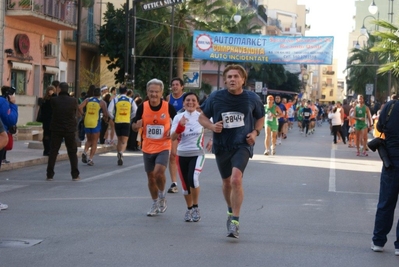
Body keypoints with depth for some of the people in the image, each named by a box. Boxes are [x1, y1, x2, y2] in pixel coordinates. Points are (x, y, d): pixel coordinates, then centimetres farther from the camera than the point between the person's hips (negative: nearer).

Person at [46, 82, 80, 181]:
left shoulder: (54, 100, -8)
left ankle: (50, 175, 4)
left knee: (53, 151, 6)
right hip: (70, 129, 0)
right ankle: (75, 175, 9)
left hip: (56, 129, 0)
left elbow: (52, 111, 5)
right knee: (72, 152, 10)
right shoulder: (73, 101, -6)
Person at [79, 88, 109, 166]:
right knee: (94, 142, 7)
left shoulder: (87, 100, 5)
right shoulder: (102, 103, -3)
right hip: (96, 123, -3)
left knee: (89, 140, 21)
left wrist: (83, 114, 7)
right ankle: (90, 159, -1)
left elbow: (80, 107, -9)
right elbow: (105, 114, -10)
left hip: (87, 123, 3)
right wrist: (105, 118, 11)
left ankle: (85, 152, -5)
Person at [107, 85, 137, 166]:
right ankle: (121, 153, -30)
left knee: (119, 140, 17)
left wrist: (113, 118, 9)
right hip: (126, 122, -1)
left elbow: (109, 111, -6)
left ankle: (119, 154, 19)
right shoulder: (130, 100, 4)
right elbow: (135, 111, 1)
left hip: (117, 122, 1)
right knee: (124, 141, -3)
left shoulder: (115, 99, 2)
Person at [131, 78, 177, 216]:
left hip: (163, 147, -3)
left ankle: (162, 196, 6)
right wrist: (137, 125, -21)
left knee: (159, 172, -23)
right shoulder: (142, 107, -6)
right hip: (147, 147, 3)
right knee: (151, 177, 11)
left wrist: (172, 130, -12)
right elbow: (134, 126, 2)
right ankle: (155, 204, 31)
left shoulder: (168, 107, -9)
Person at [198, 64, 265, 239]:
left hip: (242, 145, -2)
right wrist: (212, 126, -14)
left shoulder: (252, 98, -3)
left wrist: (255, 132, -5)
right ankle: (230, 211, 45)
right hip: (221, 146, 3)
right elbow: (202, 117, 6)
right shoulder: (215, 97, -4)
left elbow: (260, 117, 13)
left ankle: (235, 220, -15)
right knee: (227, 182, 17)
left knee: (236, 179, -23)